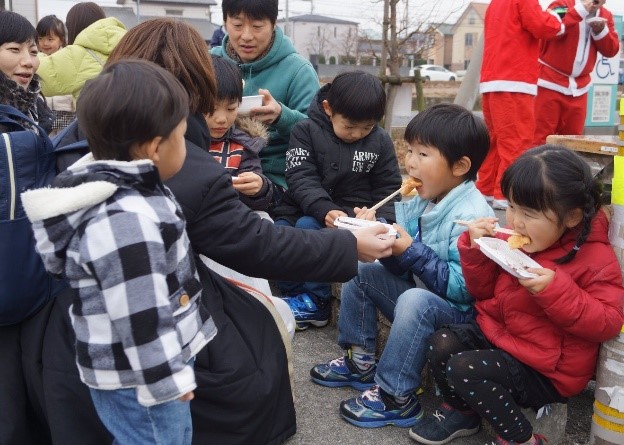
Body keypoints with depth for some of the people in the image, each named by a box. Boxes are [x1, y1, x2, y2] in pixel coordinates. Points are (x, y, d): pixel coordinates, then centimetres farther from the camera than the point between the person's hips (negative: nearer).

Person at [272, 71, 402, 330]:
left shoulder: (381, 141, 3)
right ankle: (297, 295, -4)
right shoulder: (306, 130, -3)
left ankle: (315, 300, -12)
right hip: (305, 208, 2)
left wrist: (380, 218, -14)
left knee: (307, 227, -29)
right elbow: (301, 179, -13)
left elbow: (388, 189, 7)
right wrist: (324, 210, -30)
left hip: (354, 214, -1)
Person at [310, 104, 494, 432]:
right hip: (417, 291, 9)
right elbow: (406, 267, 3)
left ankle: (395, 397, -18)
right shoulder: (419, 200, 0)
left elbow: (462, 288, -29)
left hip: (455, 312, -9)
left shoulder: (471, 216, -24)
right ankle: (360, 361, 13)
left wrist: (411, 252, -30)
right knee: (359, 272, 5)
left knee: (415, 301, -36)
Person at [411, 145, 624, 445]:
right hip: (496, 335, 7)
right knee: (442, 344, -13)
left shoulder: (595, 258, -15)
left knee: (464, 368, -24)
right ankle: (460, 411, 15)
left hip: (543, 371, -7)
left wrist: (556, 289, -34)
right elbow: (483, 291, 10)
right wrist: (477, 249, -8)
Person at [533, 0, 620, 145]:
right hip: (550, 82, -6)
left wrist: (600, 31, -8)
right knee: (540, 136, -8)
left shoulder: (605, 16, 14)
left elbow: (611, 50, 8)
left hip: (578, 87, 6)